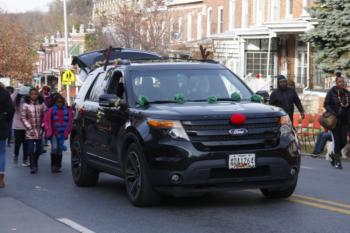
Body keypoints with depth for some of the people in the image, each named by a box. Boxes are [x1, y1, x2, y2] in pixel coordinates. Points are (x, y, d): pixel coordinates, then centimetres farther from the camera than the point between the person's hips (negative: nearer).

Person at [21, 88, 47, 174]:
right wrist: (29, 128, -8)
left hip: (39, 130, 2)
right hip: (30, 130, -2)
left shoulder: (42, 104, 2)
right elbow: (23, 117, -3)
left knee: (38, 149, 8)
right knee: (31, 149, -10)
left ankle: (35, 164, 26)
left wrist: (43, 125, -3)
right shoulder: (26, 105, -3)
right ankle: (33, 167, -11)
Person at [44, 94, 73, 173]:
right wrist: (48, 130, -4)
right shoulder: (51, 110, 0)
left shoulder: (67, 110, 5)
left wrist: (67, 131, 2)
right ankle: (53, 165, -7)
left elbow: (70, 122, 8)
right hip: (54, 133, -2)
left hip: (62, 134, 2)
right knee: (54, 148, -16)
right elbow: (47, 121, 3)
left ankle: (58, 166, 17)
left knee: (60, 150, 8)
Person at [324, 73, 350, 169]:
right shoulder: (331, 92, -3)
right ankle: (337, 161, 5)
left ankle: (334, 155, 28)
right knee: (337, 140, -5)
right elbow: (326, 104, -4)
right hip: (335, 120, -4)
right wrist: (332, 113, -17)